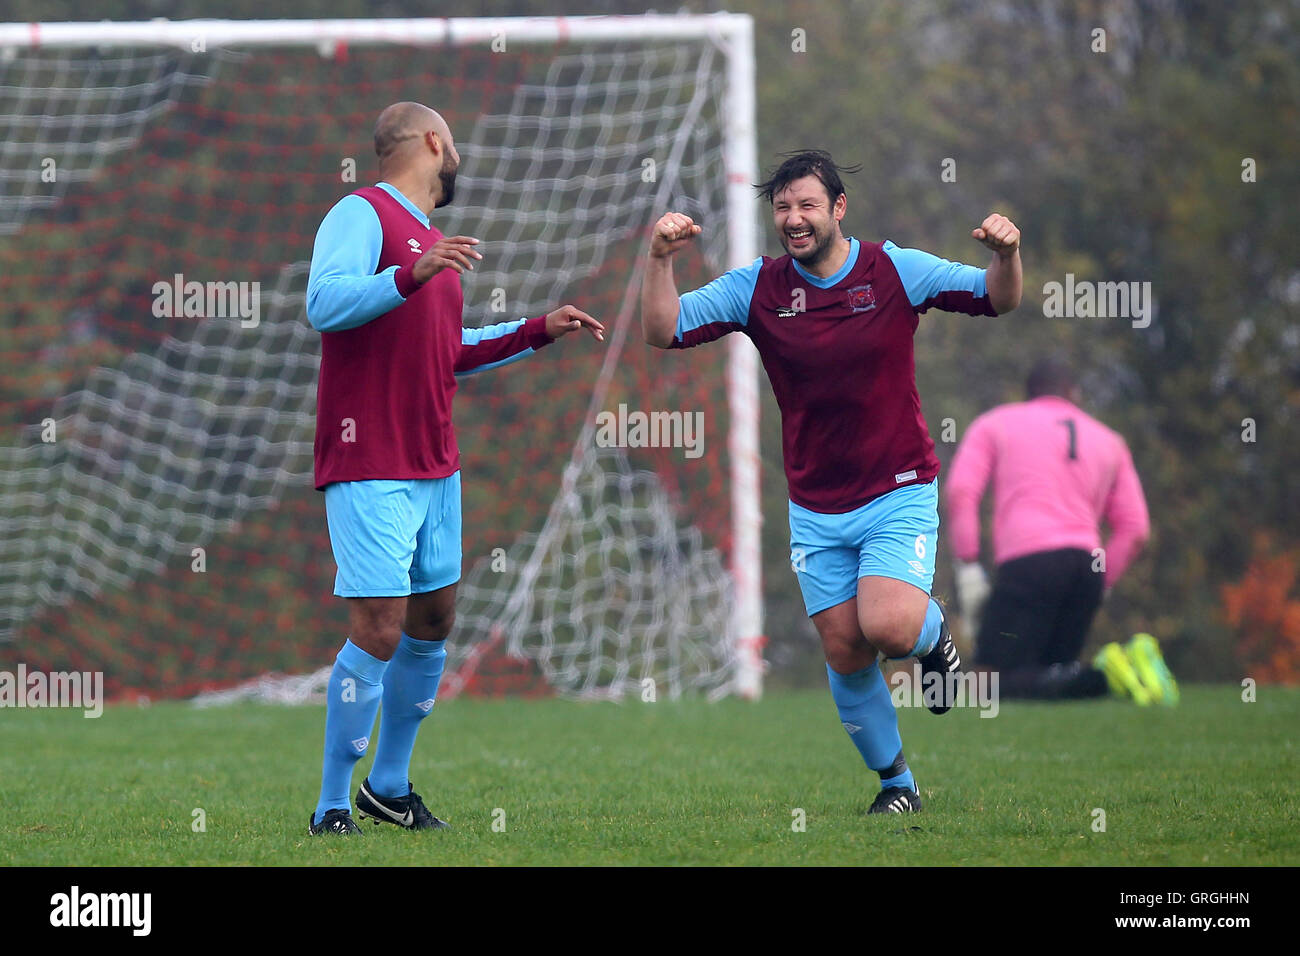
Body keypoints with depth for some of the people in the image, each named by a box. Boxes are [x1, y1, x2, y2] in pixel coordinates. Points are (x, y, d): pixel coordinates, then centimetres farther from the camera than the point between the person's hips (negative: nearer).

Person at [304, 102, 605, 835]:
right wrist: (413, 274, -34)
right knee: (378, 632, -12)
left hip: (435, 468, 9)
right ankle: (333, 808, -5)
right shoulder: (363, 215, -7)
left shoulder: (430, 240, 19)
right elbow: (324, 305, -23)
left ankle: (389, 787, 26)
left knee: (433, 624, 13)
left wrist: (539, 331, 27)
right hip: (370, 470, -9)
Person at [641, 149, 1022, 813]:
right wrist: (660, 260, -25)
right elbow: (663, 331, -8)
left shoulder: (895, 271, -6)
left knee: (887, 628, -24)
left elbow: (996, 299, -3)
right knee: (844, 655, 3)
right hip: (815, 510, 3)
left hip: (898, 495, -3)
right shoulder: (757, 287, -3)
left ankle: (932, 633, 12)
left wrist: (1006, 255, -25)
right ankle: (895, 781, 23)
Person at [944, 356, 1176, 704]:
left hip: (1027, 563, -5)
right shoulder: (1109, 443, 26)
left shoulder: (993, 424, 18)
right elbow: (1135, 528, 15)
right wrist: (1099, 585, 17)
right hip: (1087, 565, 5)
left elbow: (961, 490, 1)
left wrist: (969, 567, 0)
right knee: (1049, 676, 15)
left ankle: (1102, 675, -30)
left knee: (998, 687, -7)